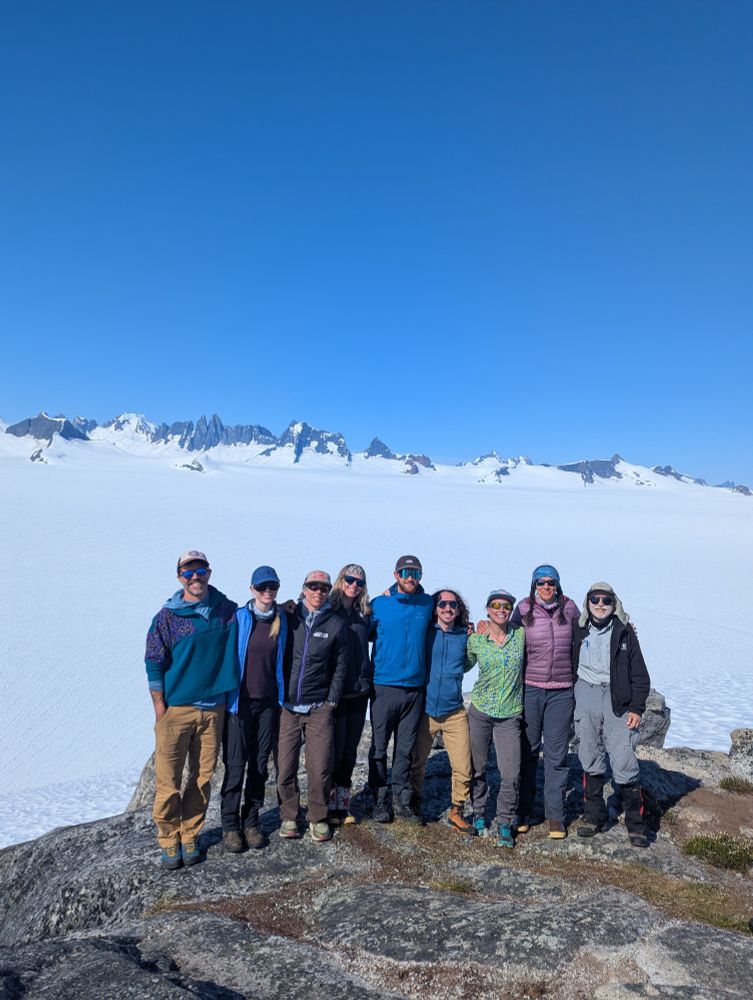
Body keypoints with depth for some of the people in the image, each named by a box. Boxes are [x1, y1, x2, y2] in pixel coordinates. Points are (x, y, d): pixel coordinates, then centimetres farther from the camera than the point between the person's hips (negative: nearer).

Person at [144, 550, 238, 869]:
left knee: (202, 777, 11)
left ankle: (190, 837, 27)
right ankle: (169, 840, 21)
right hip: (175, 709, -2)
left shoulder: (227, 611, 3)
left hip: (213, 708, 2)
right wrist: (160, 707, -6)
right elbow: (154, 663, -2)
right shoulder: (168, 616, -5)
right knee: (168, 779, 2)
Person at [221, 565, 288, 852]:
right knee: (235, 764, 1)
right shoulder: (239, 618, -8)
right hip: (240, 701, -3)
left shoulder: (282, 619, 2)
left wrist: (282, 697, 9)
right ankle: (230, 824, 16)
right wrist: (229, 698, -5)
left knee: (260, 763, 11)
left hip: (269, 702, 3)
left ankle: (251, 820, 25)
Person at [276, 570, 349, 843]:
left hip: (319, 707, 0)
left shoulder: (336, 623, 2)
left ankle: (318, 818, 22)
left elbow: (340, 666, 7)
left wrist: (332, 700, 2)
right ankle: (289, 816, 25)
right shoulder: (289, 617, 2)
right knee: (285, 767, 5)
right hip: (286, 705, 0)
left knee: (320, 768, 0)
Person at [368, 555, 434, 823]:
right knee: (379, 747, 5)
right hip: (384, 687, -2)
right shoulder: (379, 604, -1)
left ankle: (402, 800, 23)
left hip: (415, 688, 2)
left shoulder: (427, 604, 6)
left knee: (406, 749, 10)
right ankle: (380, 800, 19)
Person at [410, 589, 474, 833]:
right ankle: (413, 805, 38)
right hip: (425, 710, 0)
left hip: (455, 712, 1)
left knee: (463, 768, -2)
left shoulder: (465, 635, 2)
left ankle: (457, 811, 20)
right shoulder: (424, 633, -3)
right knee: (416, 763, 14)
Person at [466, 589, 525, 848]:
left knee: (511, 774, -5)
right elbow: (465, 665, 15)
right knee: (477, 768, 11)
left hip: (510, 715, 0)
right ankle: (478, 815, 32)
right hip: (480, 711, 0)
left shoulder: (520, 635, -1)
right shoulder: (475, 640, -1)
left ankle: (504, 825, 14)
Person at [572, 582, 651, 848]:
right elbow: (570, 663, 14)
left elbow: (639, 674, 2)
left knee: (624, 762, -5)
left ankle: (635, 824, 11)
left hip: (617, 700, -2)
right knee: (590, 761, 9)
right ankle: (593, 816, 24)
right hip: (585, 696, 2)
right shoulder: (578, 629, 4)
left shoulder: (624, 631, 0)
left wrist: (637, 707, -4)